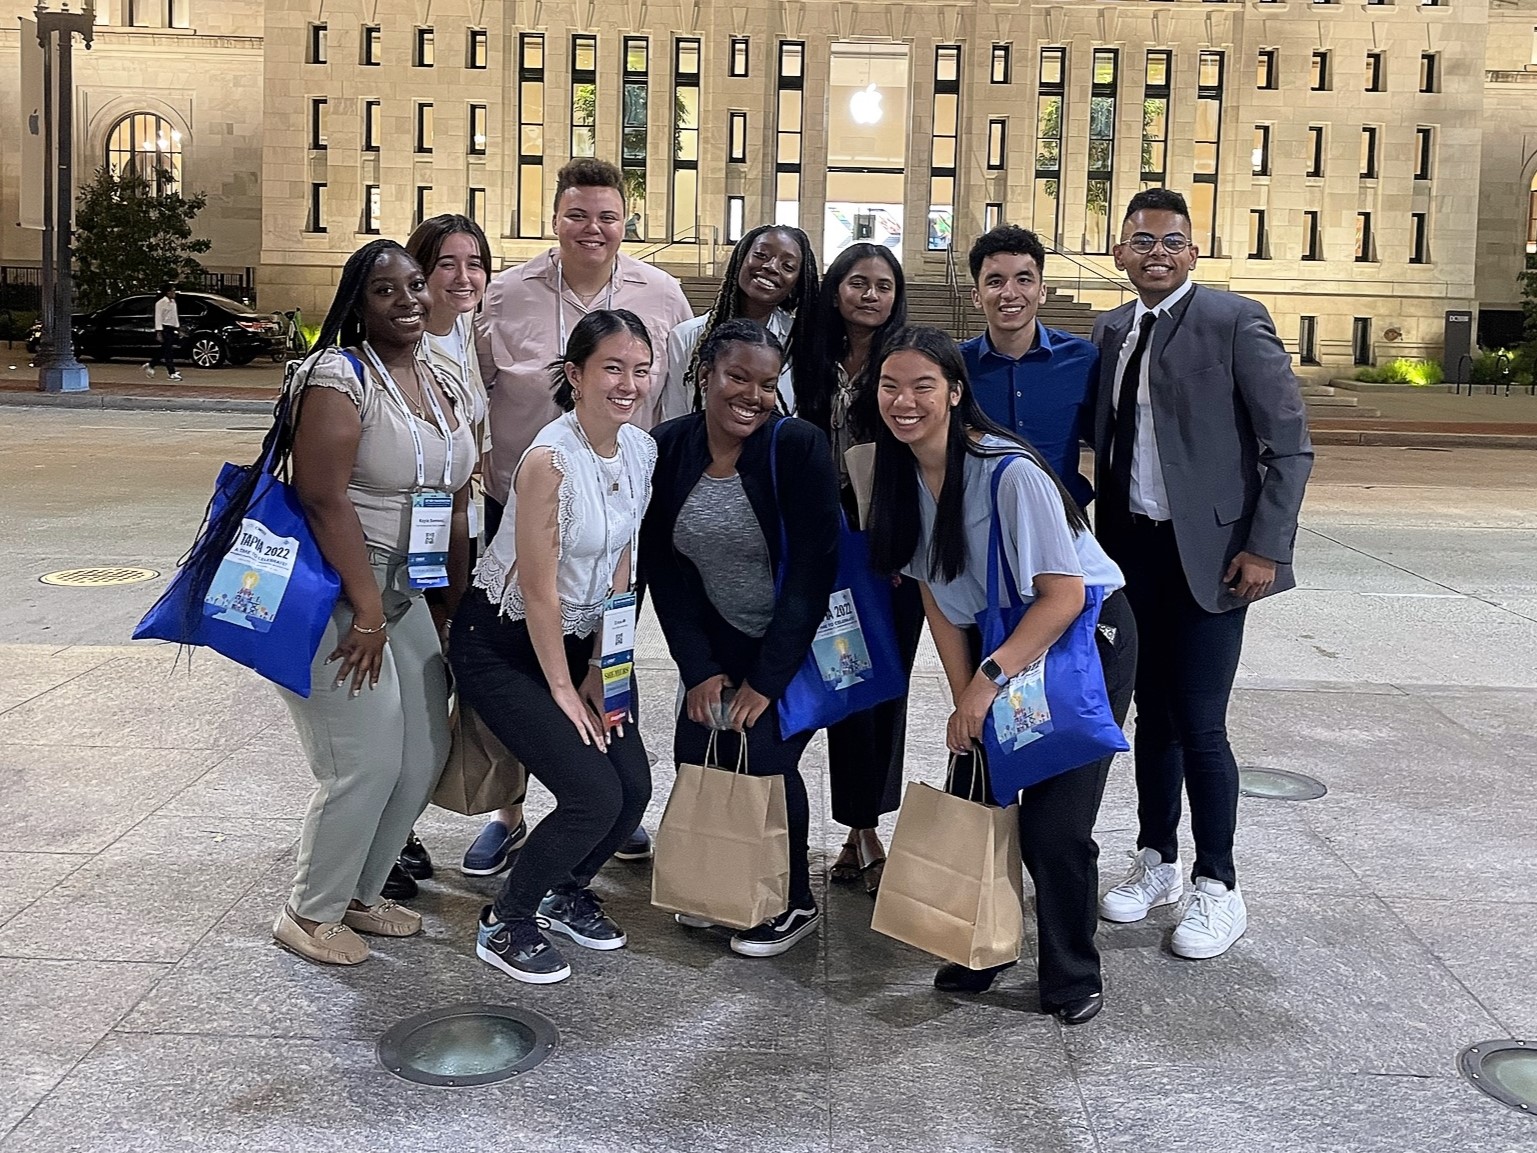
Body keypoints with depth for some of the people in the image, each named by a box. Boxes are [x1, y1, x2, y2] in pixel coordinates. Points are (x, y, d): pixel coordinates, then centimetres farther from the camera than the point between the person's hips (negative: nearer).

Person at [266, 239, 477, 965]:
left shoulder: (443, 389, 12)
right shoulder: (340, 376, -13)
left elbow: (455, 507, 15)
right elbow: (323, 498, -20)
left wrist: (458, 606, 12)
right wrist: (367, 611, -20)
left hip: (404, 592, 9)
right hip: (334, 592, -8)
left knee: (425, 754, 11)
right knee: (367, 764, -7)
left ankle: (360, 894, 30)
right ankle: (311, 913, 15)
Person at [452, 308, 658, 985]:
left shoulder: (642, 451, -2)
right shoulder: (550, 458, -26)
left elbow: (619, 569, 3)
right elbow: (539, 591, -21)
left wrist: (599, 668, 0)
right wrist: (563, 688, -13)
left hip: (577, 638, 7)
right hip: (501, 644, -7)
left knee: (635, 785, -3)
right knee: (595, 794, -15)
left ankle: (565, 892, 27)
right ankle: (504, 924, 9)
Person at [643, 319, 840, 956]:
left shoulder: (798, 448, -20)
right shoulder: (667, 449, -8)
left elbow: (812, 570, -20)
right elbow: (663, 567, -4)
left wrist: (766, 679, -19)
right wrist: (699, 668, -9)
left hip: (802, 640, -4)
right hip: (720, 641, 4)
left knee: (764, 749, -14)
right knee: (696, 749, -5)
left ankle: (793, 901, 10)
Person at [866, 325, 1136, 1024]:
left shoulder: (1010, 473, -28)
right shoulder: (900, 474, -6)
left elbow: (1065, 595, -25)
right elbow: (936, 597, 0)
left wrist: (988, 680, -25)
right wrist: (963, 699, -6)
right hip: (995, 639, 6)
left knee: (1051, 824, -10)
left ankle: (1073, 978, 12)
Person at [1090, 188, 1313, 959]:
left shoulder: (1235, 321, -9)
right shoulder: (1112, 330, 9)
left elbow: (1291, 444, -10)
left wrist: (1266, 548, -14)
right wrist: (1104, 540, 4)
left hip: (1207, 552, -5)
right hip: (1133, 549, 5)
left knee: (1198, 727, -2)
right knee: (1152, 716, 15)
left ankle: (1217, 889, 14)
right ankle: (1156, 863, 30)